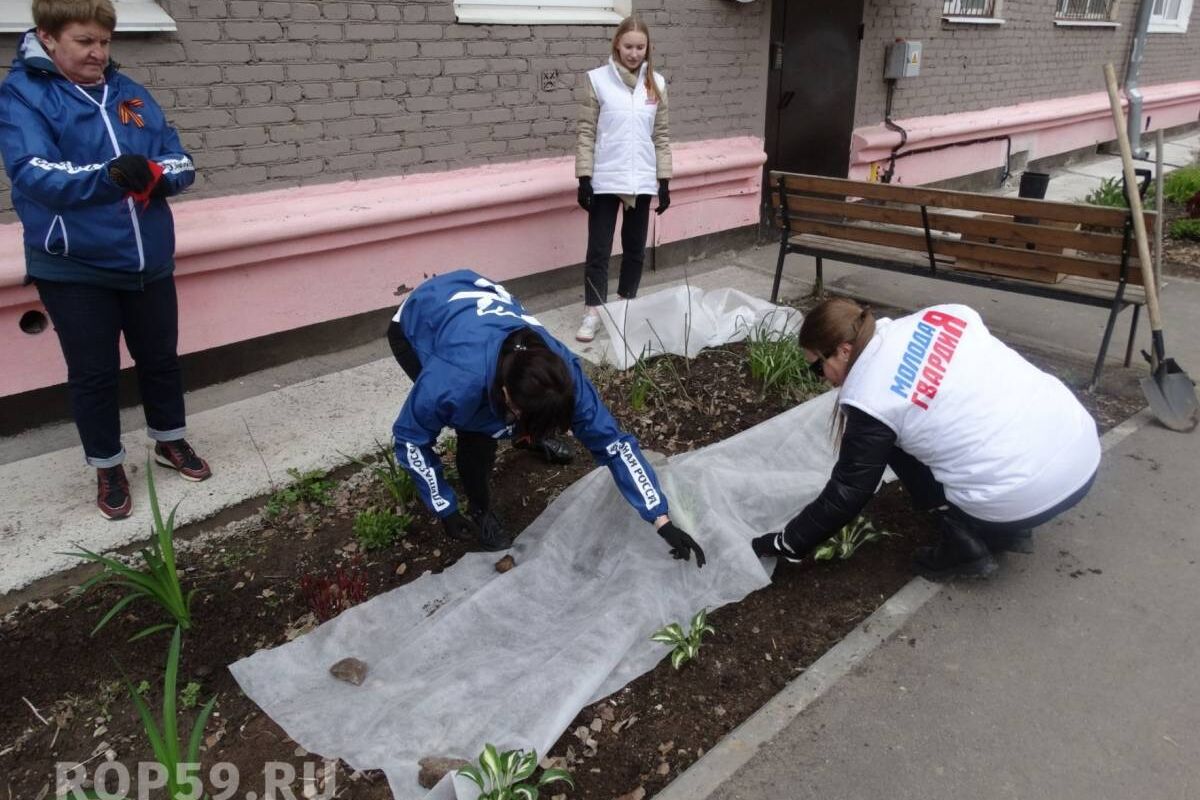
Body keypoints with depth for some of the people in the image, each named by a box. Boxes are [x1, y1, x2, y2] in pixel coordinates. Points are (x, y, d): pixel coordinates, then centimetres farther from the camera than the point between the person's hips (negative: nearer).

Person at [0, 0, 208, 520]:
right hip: (73, 267, -4)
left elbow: (181, 162, 3)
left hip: (148, 259, 4)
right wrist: (108, 176, -38)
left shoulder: (128, 92, 7)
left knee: (160, 358, 16)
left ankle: (170, 441, 38)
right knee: (93, 373, 7)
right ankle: (107, 467, 26)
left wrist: (156, 173, -21)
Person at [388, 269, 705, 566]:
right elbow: (410, 438, -25)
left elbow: (613, 442, -24)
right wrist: (447, 510, -18)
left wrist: (662, 520, -24)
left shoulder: (558, 373, -31)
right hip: (415, 327, -4)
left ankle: (530, 435, 41)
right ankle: (480, 509, 7)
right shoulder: (456, 380, -44)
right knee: (478, 434, -21)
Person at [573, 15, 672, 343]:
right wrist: (583, 178, -10)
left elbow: (661, 135, 8)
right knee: (598, 248, 0)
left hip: (641, 180, 3)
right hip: (605, 179, -3)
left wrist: (664, 181, 4)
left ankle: (627, 304, 26)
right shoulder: (598, 79, -4)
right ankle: (593, 311, 7)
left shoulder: (656, 83, 6)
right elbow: (586, 132, -4)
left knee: (635, 247, 12)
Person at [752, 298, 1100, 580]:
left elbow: (846, 494, -2)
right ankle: (1008, 530, 23)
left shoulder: (868, 398, -11)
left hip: (1024, 497, -7)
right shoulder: (941, 315, 7)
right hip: (1083, 446, 7)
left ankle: (964, 544, 9)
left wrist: (785, 544, 11)